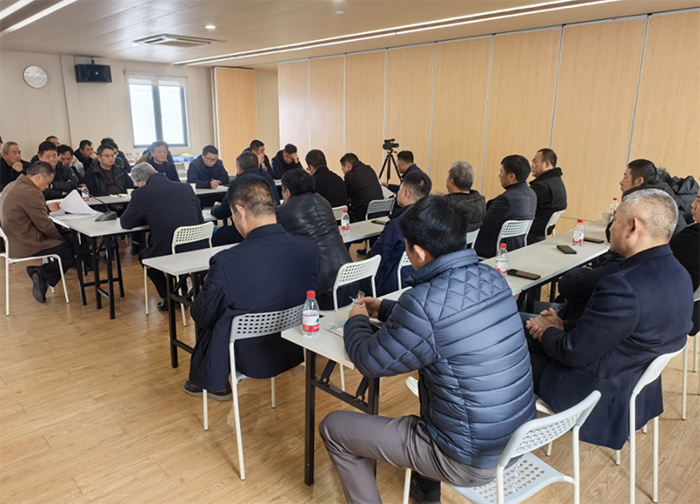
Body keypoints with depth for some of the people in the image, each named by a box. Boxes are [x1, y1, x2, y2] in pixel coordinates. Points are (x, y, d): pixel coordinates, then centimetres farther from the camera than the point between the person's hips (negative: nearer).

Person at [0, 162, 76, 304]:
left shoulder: (12, 186, 10)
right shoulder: (31, 193, -22)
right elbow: (45, 225, -17)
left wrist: (47, 208, 16)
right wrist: (63, 236, -2)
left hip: (13, 240, 11)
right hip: (25, 245, -11)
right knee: (71, 250, -5)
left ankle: (37, 271, 13)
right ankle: (43, 275, -2)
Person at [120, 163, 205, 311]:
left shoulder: (141, 194, -4)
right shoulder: (186, 188, 8)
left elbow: (125, 223, 8)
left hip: (168, 254, -5)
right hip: (197, 249, 5)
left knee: (143, 255, 30)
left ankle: (168, 297, 24)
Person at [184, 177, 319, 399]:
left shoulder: (226, 262, -29)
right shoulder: (310, 247, -17)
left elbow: (201, 316, -12)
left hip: (251, 358, -4)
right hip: (297, 349, 5)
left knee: (208, 322, 24)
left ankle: (211, 383, 42)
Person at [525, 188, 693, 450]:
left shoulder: (624, 287, -34)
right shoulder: (678, 274, -3)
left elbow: (573, 352, -25)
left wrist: (547, 332, -4)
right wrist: (563, 326, 1)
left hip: (601, 393, -9)